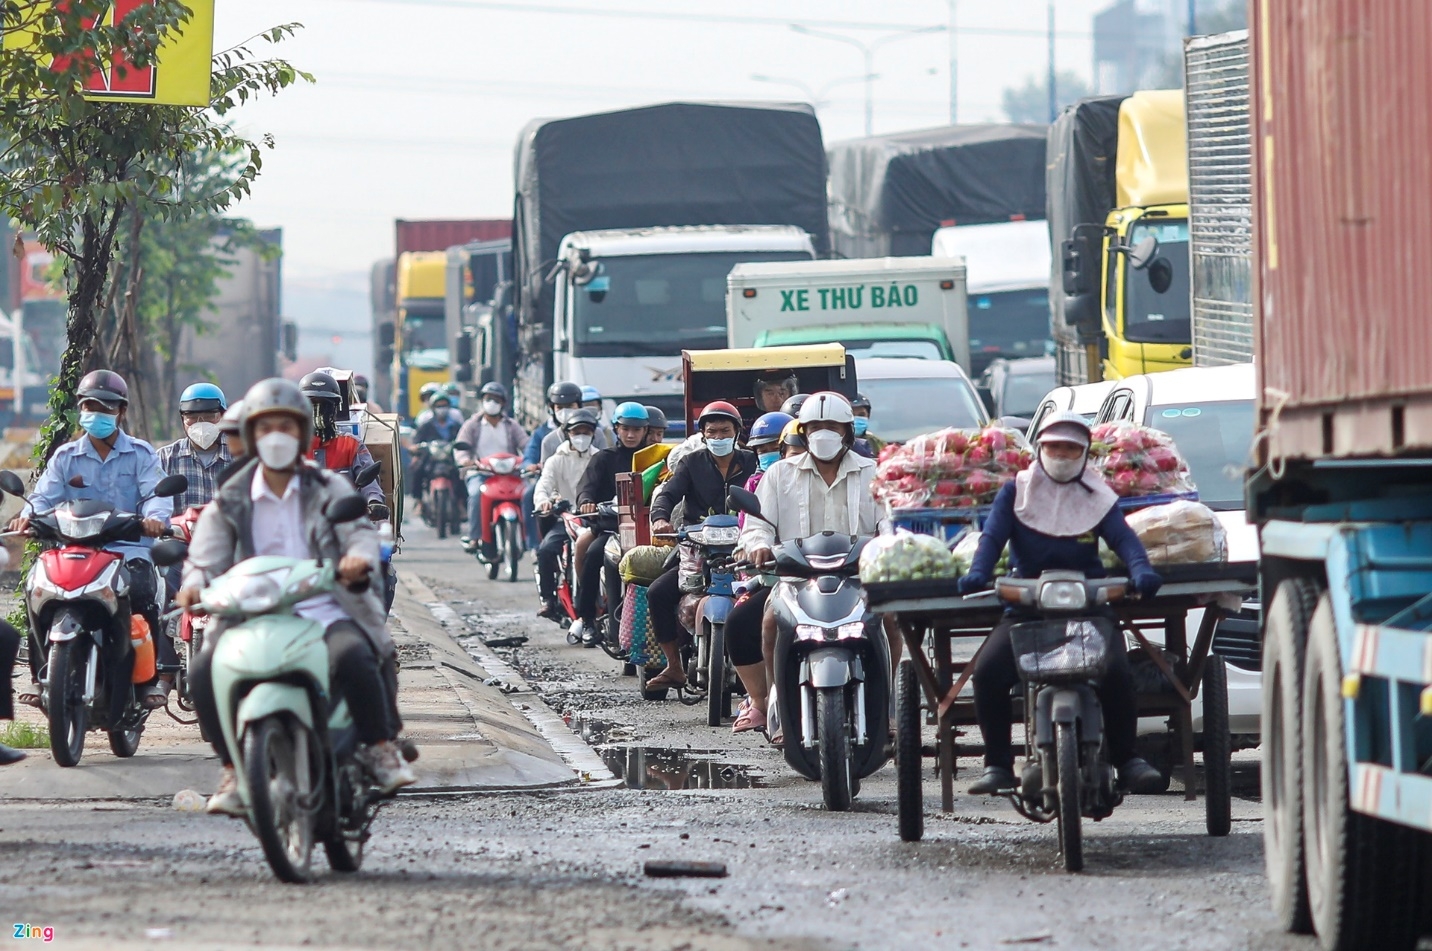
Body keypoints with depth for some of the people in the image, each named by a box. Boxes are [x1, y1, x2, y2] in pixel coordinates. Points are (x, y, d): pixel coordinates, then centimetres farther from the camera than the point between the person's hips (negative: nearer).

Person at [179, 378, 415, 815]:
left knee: (353, 656, -35)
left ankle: (380, 747, -14)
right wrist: (195, 584, -21)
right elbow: (207, 555, 3)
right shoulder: (231, 502, 15)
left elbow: (360, 532, -1)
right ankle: (234, 768, -9)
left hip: (327, 612, -1)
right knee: (205, 671, -25)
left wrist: (359, 558, -26)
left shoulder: (329, 489, 14)